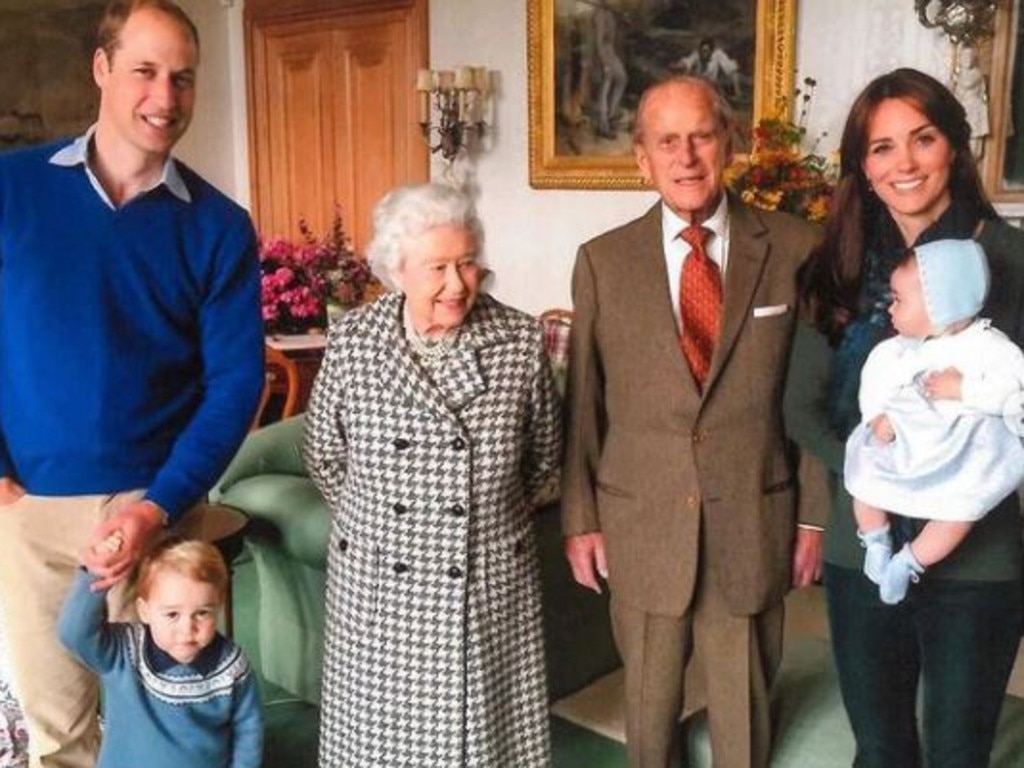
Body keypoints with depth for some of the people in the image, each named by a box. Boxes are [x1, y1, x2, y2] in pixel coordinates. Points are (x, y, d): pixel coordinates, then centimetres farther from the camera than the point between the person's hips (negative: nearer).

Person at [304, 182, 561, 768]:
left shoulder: (521, 340, -9)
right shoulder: (352, 340, -8)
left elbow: (545, 452, 5)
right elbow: (325, 457, 5)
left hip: (491, 579, 0)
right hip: (379, 578, 0)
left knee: (485, 720, 13)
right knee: (383, 721, 14)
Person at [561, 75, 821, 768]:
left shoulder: (795, 248, -4)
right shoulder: (603, 261, -2)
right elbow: (582, 400, 2)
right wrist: (579, 519, 3)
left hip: (754, 524, 0)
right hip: (639, 525, 1)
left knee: (745, 706, 16)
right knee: (650, 699, 18)